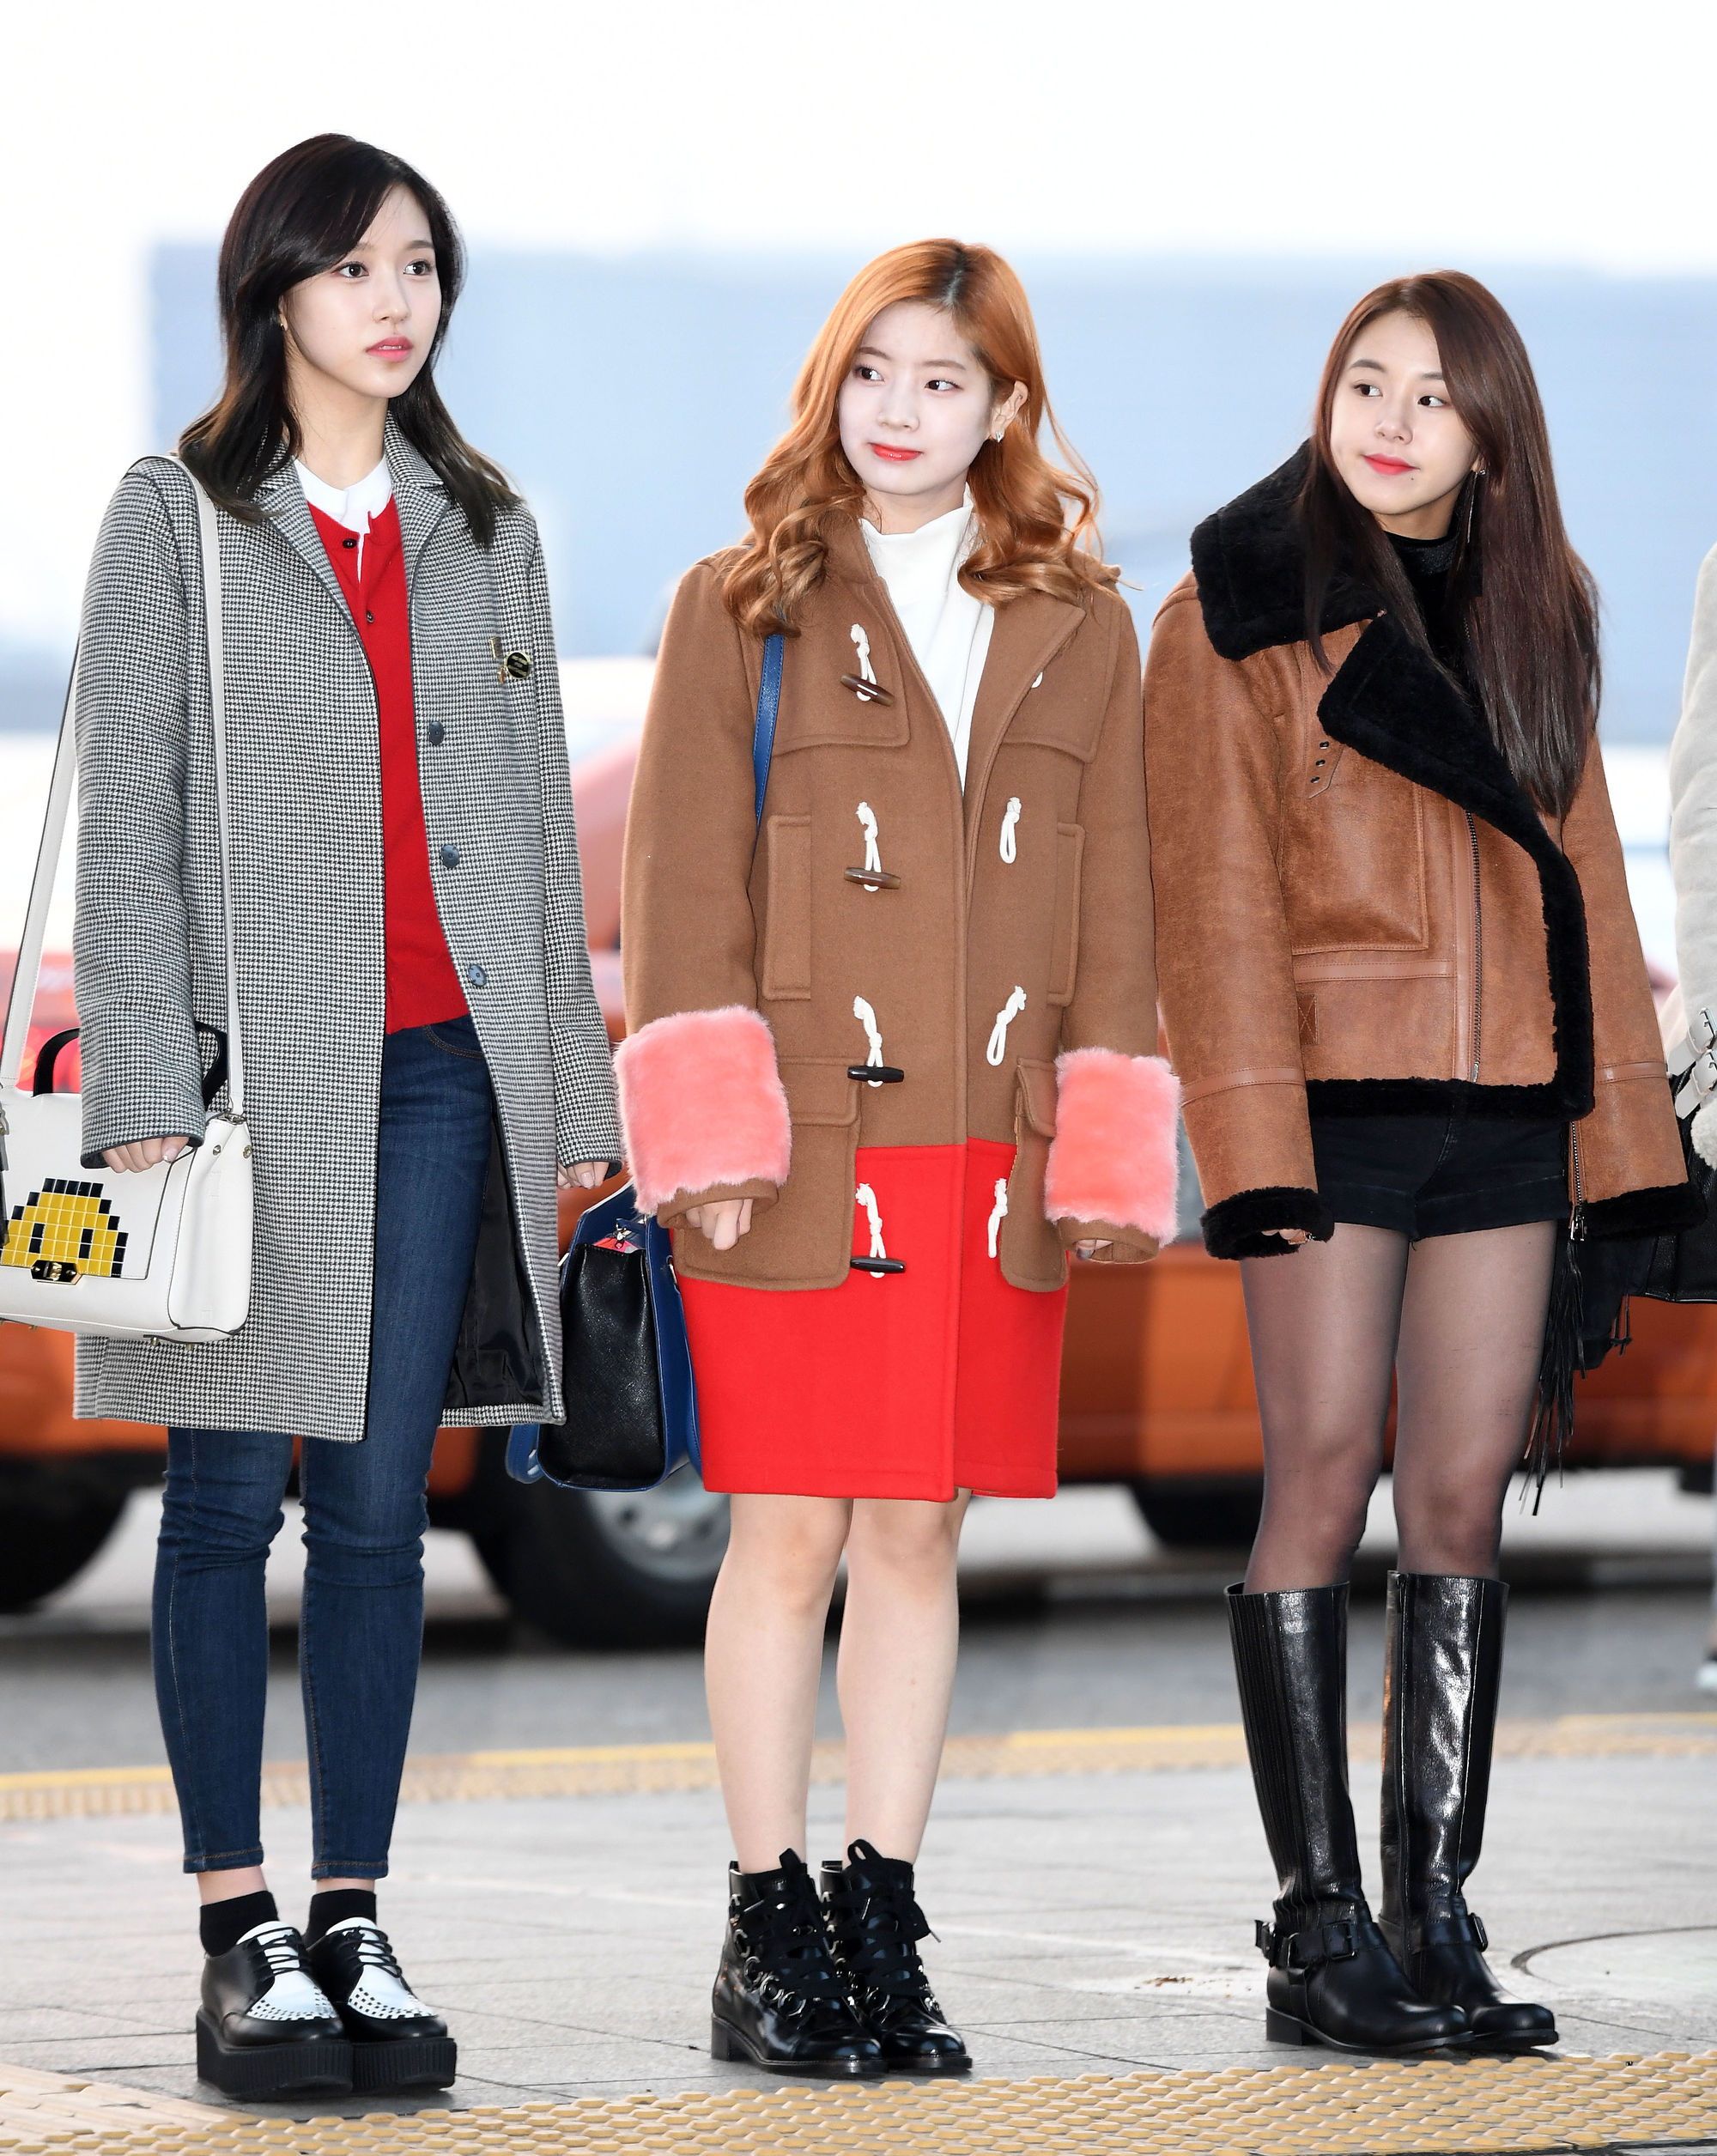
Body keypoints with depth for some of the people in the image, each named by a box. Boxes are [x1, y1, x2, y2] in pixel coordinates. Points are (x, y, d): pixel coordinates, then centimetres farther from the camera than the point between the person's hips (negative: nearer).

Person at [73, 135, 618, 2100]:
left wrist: (574, 1094, 11)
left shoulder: (484, 531, 14)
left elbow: (539, 822, 15)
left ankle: (352, 1928, 6)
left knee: (379, 1508, 3)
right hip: (253, 1057, -3)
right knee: (227, 1502, -1)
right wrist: (145, 1091, -11)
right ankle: (240, 1941, 1)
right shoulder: (179, 519, 2)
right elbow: (127, 818, -3)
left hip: (446, 1069, 4)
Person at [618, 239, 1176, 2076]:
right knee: (790, 1529, -2)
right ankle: (769, 1929, 5)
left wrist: (1106, 1152, 3)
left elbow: (1113, 906, 11)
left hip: (991, 1157, 3)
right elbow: (682, 884, -1)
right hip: (801, 1154, -2)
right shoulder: (740, 612, 4)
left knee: (921, 1532, 5)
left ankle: (881, 1926, 12)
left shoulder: (1078, 632, 12)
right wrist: (709, 1133, -10)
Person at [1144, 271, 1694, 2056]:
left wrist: (1620, 1134, 9)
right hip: (1337, 1096, -5)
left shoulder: (1528, 614, 15)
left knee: (1464, 1502, 3)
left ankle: (1435, 1919, 7)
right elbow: (1216, 896, -5)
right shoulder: (1244, 613, 0)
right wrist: (1253, 1142, -15)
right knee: (1326, 1478, -7)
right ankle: (1321, 1927, -4)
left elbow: (1583, 877, 16)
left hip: (1503, 1105, 5)